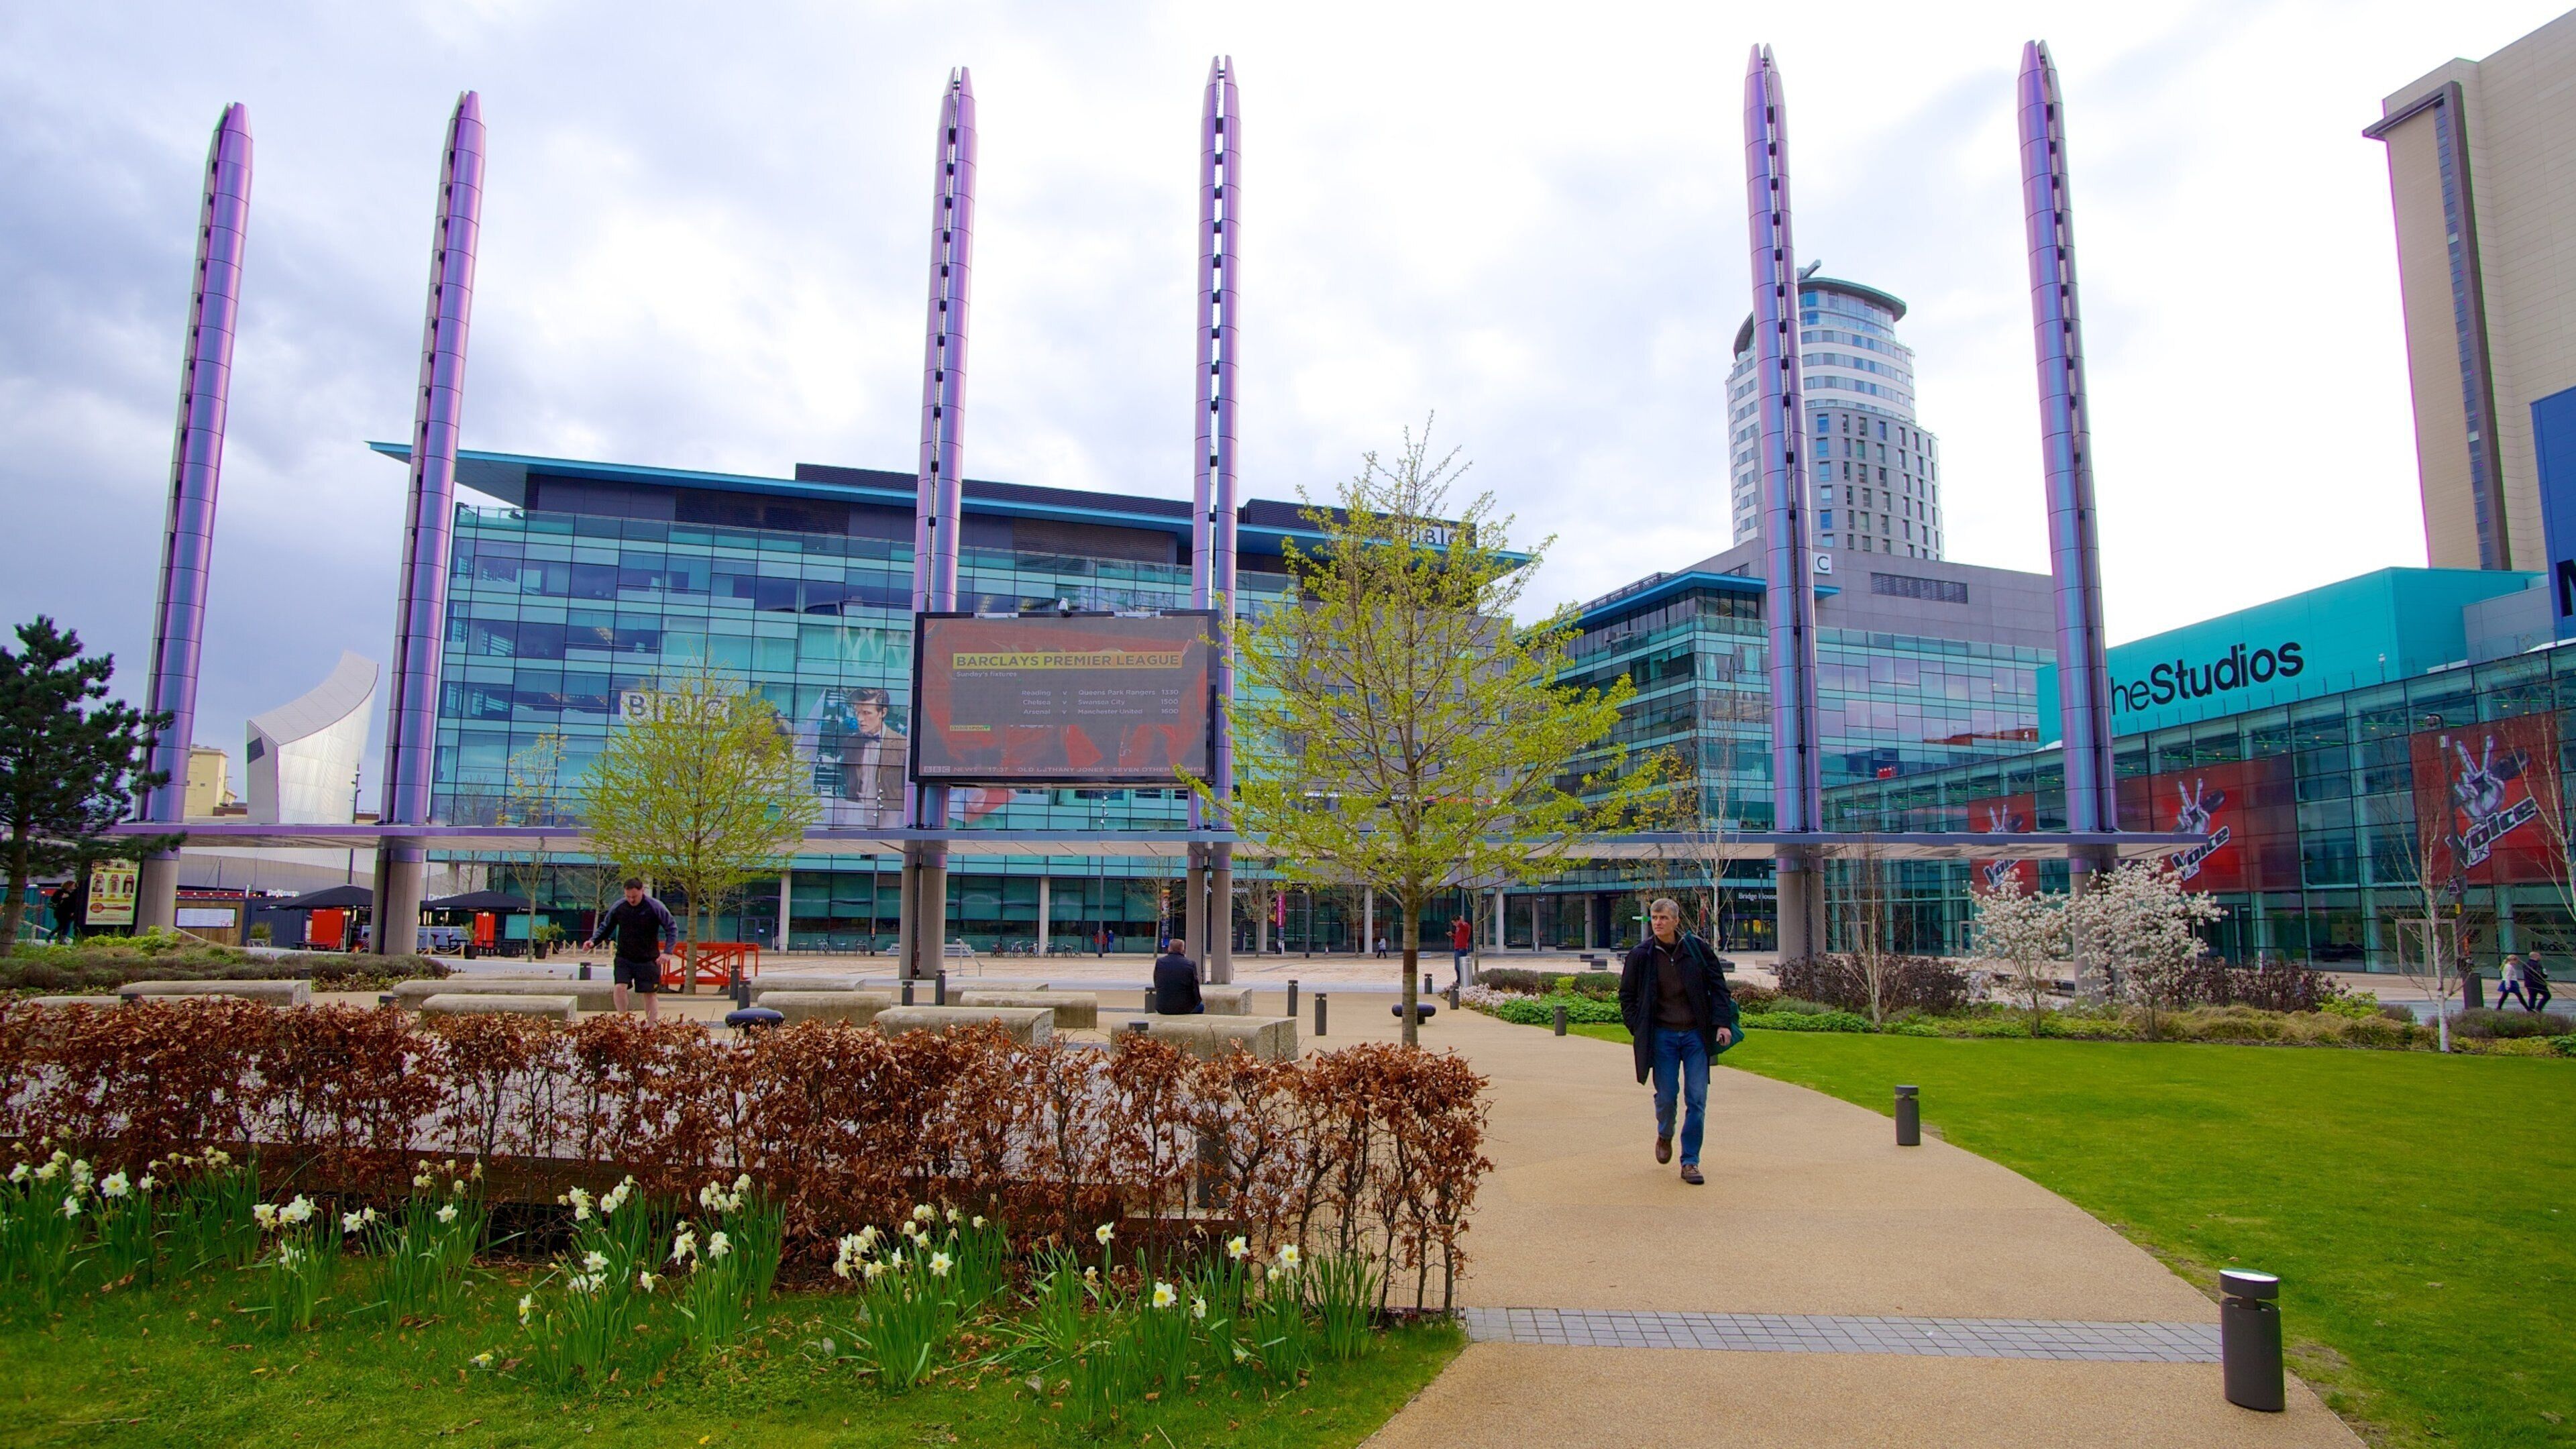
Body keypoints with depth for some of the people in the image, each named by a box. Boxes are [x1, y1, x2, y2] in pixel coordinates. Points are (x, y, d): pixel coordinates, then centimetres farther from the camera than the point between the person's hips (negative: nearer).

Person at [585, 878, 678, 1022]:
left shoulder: (656, 907, -10)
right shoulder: (618, 908, -3)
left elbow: (672, 929, -5)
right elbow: (606, 928, 10)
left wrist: (667, 952, -16)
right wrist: (593, 940, -9)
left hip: (648, 960, -2)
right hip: (624, 959, 2)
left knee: (649, 993, 3)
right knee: (620, 987, -17)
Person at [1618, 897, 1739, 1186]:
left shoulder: (1697, 948, -2)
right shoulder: (1641, 955, -2)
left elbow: (1718, 986, 5)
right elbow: (1627, 995, 8)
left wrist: (1722, 1023, -5)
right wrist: (1637, 1029, -1)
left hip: (1696, 1034, 0)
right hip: (1661, 1035, 0)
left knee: (1697, 1100, -3)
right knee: (1666, 1096, 1)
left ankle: (1690, 1162, 7)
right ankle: (1665, 1136, 34)